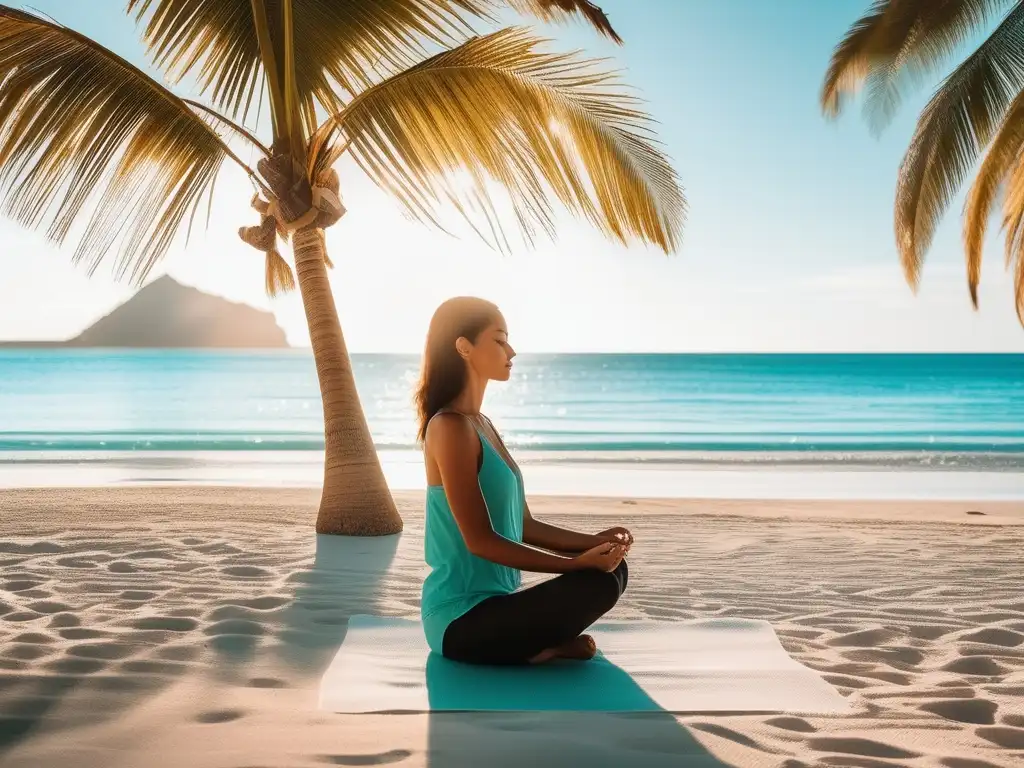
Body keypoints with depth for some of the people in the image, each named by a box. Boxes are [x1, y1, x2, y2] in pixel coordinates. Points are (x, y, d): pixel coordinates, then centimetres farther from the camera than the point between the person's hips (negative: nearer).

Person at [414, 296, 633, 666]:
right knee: (598, 584, -22)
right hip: (462, 621, -10)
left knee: (612, 568, 8)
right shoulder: (450, 427, -16)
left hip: (491, 603, 10)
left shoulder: (482, 425, 14)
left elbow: (523, 525, 15)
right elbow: (480, 540, -20)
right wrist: (576, 563, -20)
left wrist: (592, 542, 1)